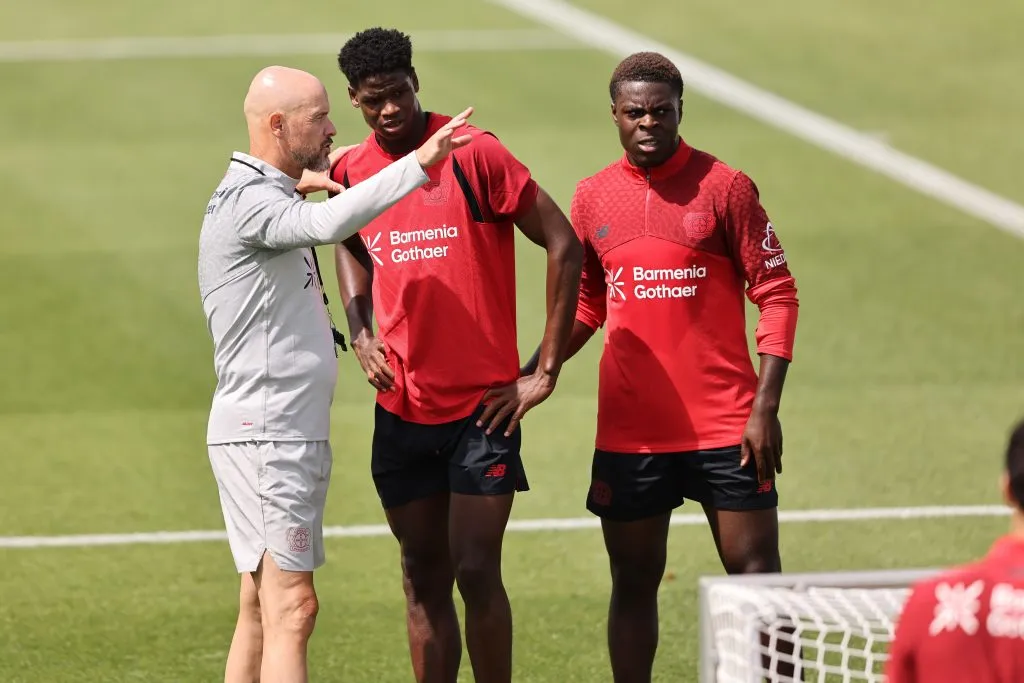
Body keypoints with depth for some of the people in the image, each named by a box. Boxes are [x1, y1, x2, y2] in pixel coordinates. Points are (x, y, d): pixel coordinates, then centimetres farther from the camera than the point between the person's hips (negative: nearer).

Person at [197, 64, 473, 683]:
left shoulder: (263, 193, 17)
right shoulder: (247, 202, -17)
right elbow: (330, 223, -36)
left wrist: (299, 184, 27)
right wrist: (419, 163, -40)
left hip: (290, 433, 11)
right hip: (267, 433, -11)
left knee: (261, 606, 11)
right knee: (291, 607, -15)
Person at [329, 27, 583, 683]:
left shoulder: (474, 154, -11)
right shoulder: (352, 172, 5)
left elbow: (565, 246, -9)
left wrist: (546, 372, -9)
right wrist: (360, 332, 8)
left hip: (482, 405, -5)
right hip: (402, 407, 5)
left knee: (476, 572, -8)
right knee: (424, 578, 9)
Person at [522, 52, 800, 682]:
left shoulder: (724, 187, -4)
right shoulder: (593, 197, 6)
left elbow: (776, 294, -4)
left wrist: (766, 406, -11)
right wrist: (528, 376, 4)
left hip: (724, 428, -3)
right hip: (628, 433, 3)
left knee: (756, 572, -2)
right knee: (634, 584, 7)